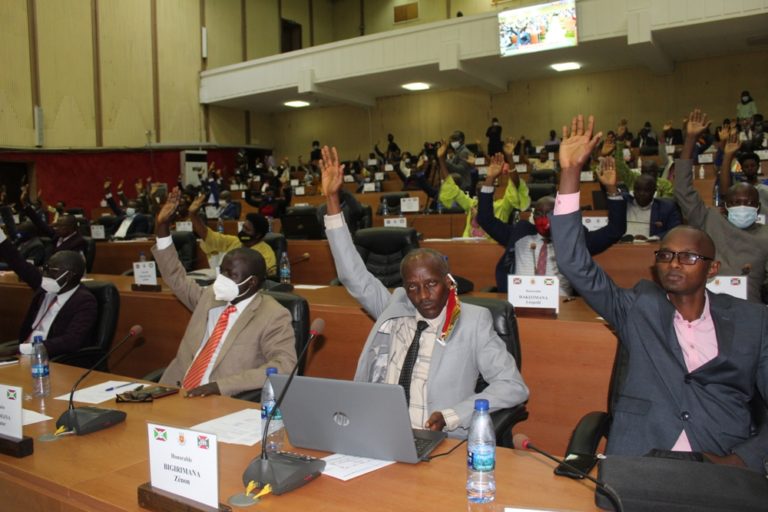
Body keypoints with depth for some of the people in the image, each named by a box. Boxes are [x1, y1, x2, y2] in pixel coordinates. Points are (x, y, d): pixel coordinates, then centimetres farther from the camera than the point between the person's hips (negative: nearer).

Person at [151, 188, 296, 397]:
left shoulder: (273, 316, -8)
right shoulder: (210, 297, 12)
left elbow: (284, 367, -19)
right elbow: (177, 279, 27)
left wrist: (220, 385, -25)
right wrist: (162, 228, 17)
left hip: (224, 404, -6)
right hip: (177, 393, 6)